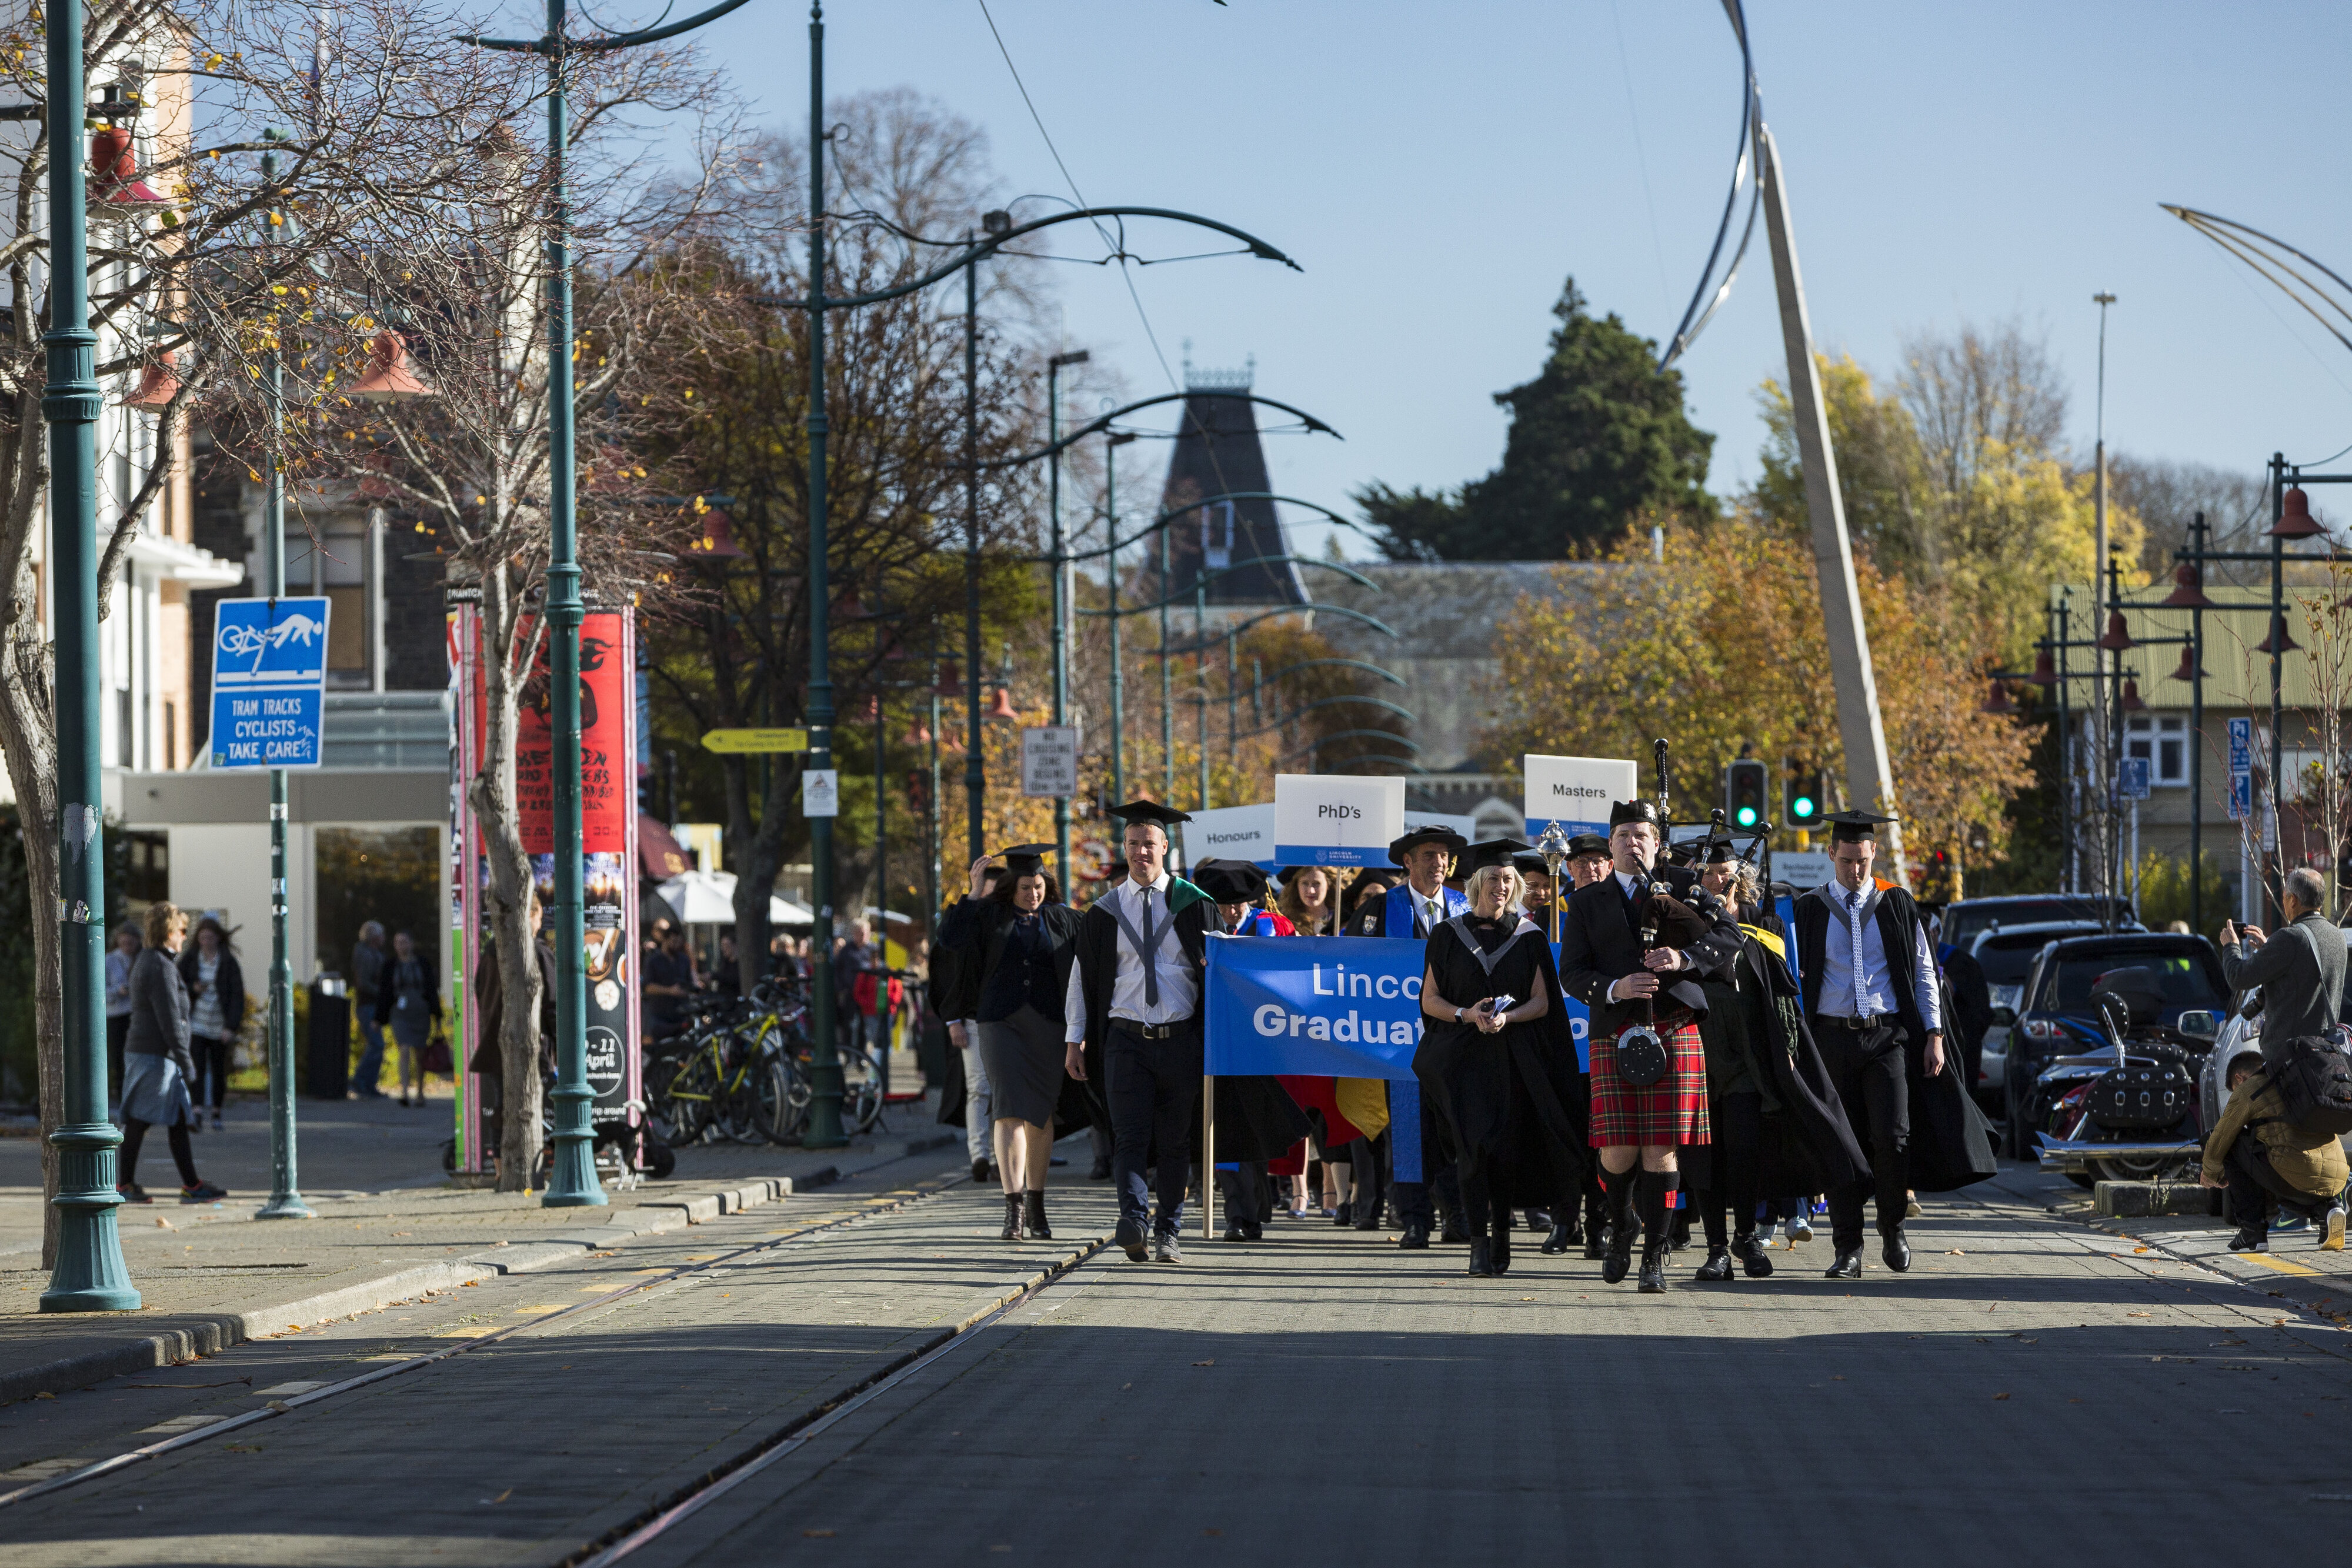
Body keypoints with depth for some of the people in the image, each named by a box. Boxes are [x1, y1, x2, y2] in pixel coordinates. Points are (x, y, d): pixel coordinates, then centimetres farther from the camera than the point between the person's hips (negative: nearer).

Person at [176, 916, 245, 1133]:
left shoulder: (229, 962, -5)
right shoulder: (190, 959, 0)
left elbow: (238, 996, -8)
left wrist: (231, 1028, -16)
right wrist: (193, 989, -14)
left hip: (220, 1026, 0)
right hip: (197, 1024, 0)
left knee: (219, 1071, 8)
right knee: (197, 1068, -15)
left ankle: (217, 1113, 25)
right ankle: (197, 1114, -25)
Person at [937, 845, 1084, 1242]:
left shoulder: (1063, 920, 6)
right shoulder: (989, 913, 3)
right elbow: (950, 939, -10)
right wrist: (975, 893, -9)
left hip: (1047, 1024, 2)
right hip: (1002, 1022, -2)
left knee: (1040, 1115, 6)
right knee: (1010, 1109, -12)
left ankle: (1036, 1205, 17)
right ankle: (1014, 1208, -17)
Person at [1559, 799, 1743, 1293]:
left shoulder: (1681, 885, 13)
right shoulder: (1587, 903, 14)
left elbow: (1730, 934, 4)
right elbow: (1572, 973, 6)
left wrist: (1685, 957, -13)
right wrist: (1615, 988, -14)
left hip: (1674, 1030, 0)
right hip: (1615, 1034, 1)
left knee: (1662, 1150, -5)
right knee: (1618, 1152, -5)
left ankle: (1655, 1257, 3)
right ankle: (1621, 1229, 25)